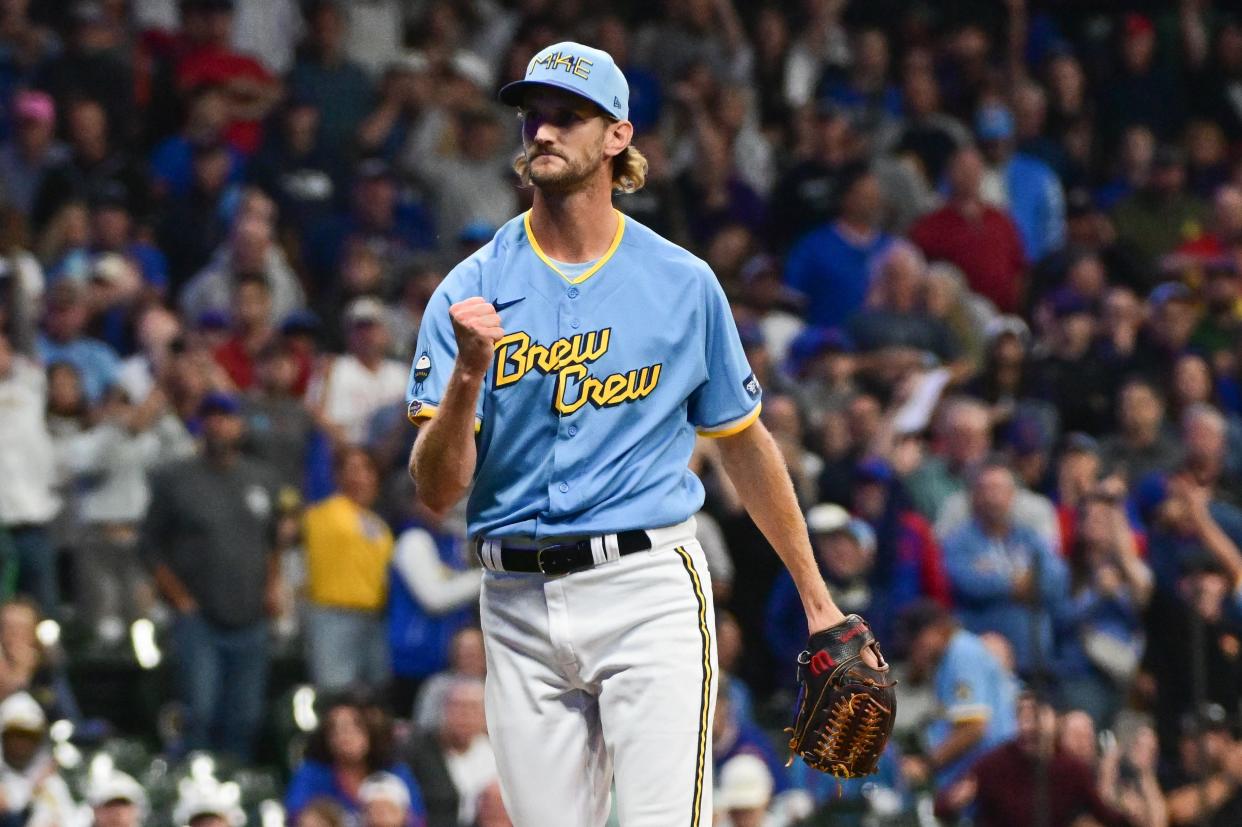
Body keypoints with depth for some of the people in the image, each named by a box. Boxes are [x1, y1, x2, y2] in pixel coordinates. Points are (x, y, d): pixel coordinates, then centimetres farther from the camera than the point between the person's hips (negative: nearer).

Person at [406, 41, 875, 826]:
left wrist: (817, 600, 17)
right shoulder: (473, 289, 2)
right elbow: (438, 489, -5)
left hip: (648, 588, -2)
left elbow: (744, 441, 15)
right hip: (520, 604, 2)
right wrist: (468, 374, -24)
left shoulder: (682, 284, 3)